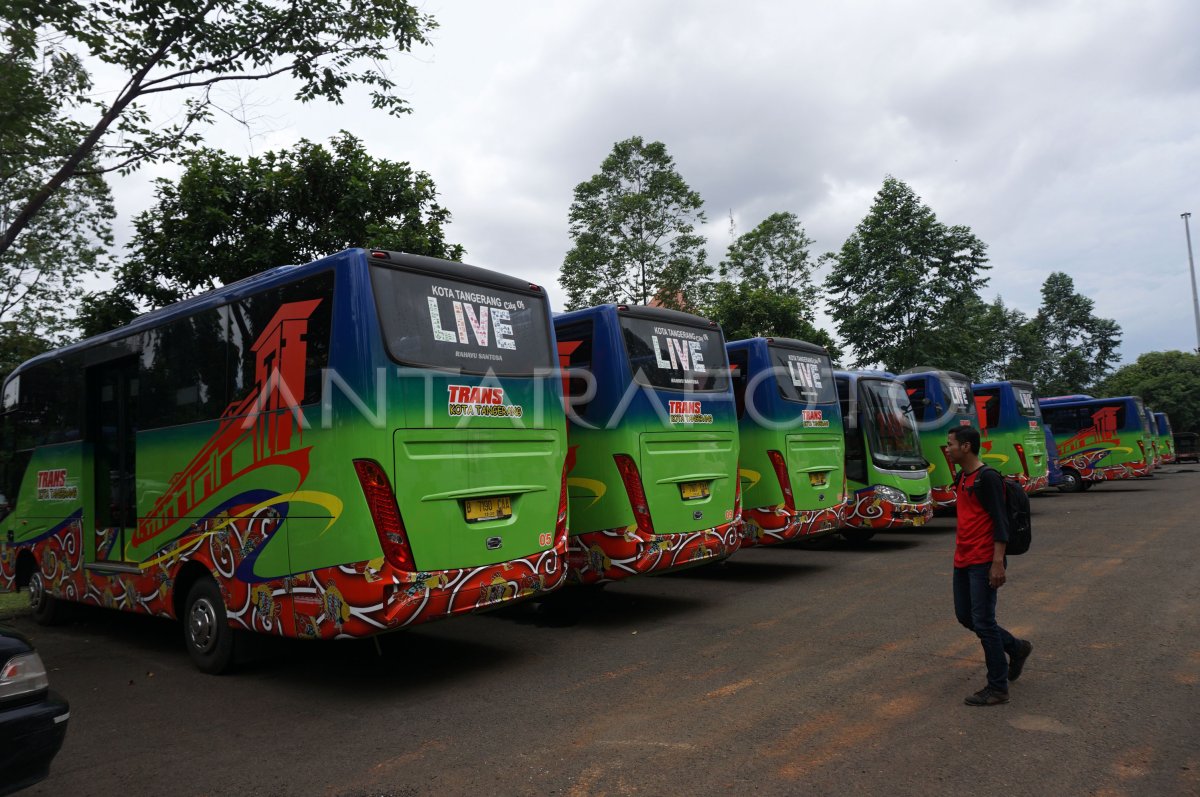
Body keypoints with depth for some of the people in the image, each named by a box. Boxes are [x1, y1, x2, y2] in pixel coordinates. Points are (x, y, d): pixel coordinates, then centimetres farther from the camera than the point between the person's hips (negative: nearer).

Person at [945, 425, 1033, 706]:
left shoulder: (988, 478, -15)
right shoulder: (962, 477, 13)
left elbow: (1000, 522, -18)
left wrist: (998, 562, -22)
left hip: (983, 564, -9)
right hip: (963, 561, 9)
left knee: (983, 622, -4)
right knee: (965, 616, 14)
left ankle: (997, 689, 8)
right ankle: (1016, 647, 35)